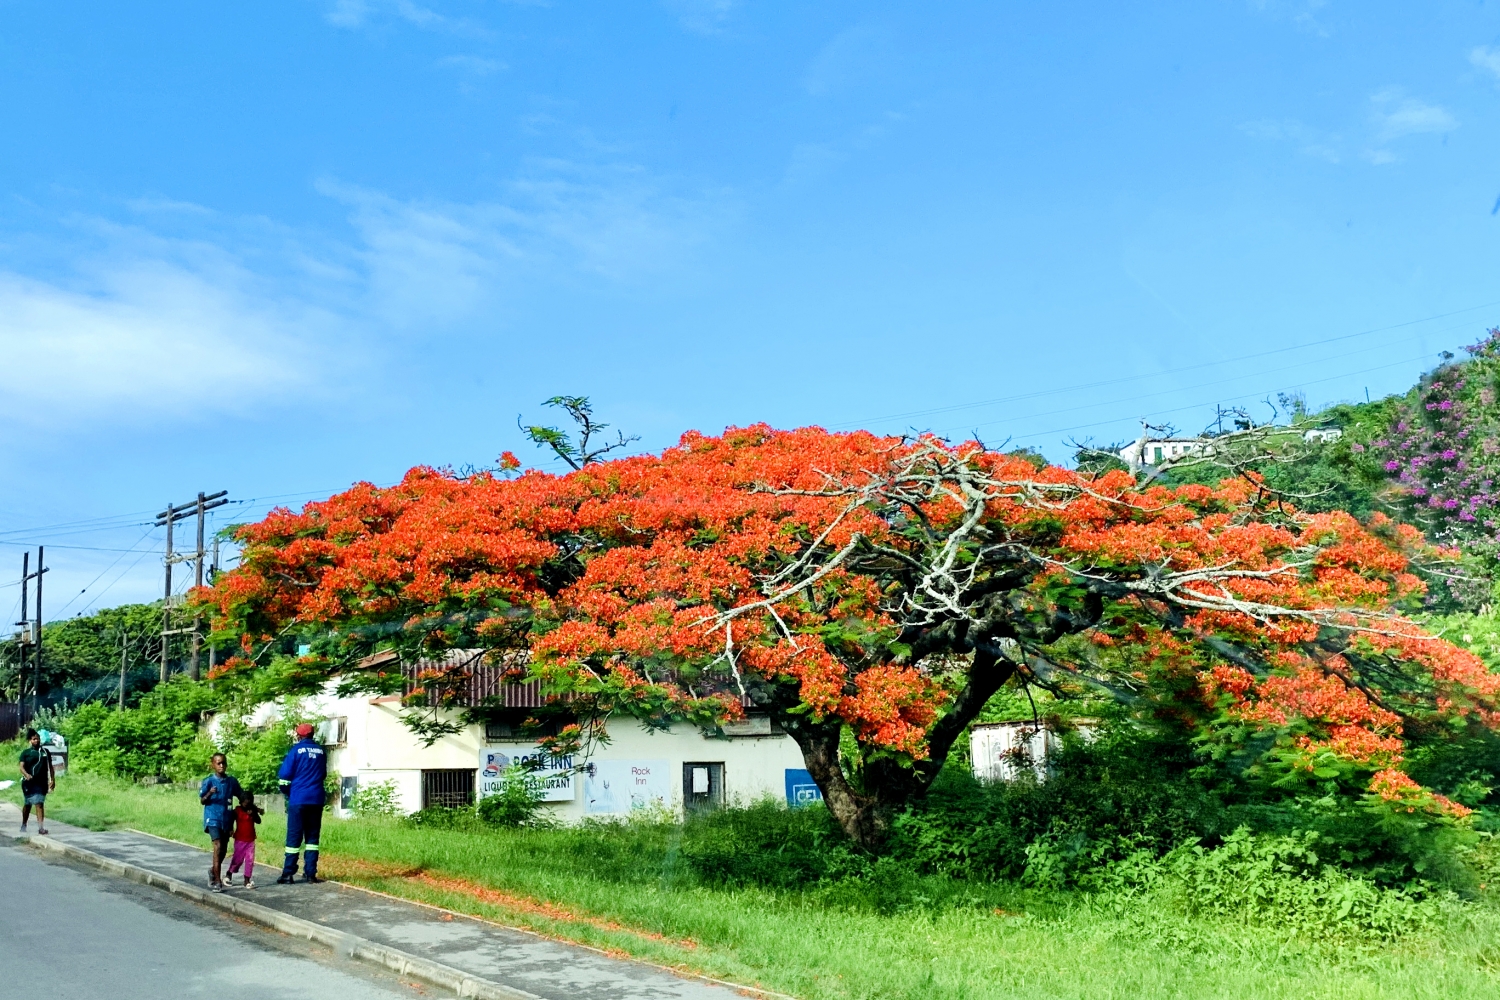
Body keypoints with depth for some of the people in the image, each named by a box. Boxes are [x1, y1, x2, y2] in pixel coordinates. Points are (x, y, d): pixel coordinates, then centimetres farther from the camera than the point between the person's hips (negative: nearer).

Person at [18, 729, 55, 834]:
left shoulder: (45, 752, 11)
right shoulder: (26, 752, 1)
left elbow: (50, 766, 15)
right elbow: (22, 767, -8)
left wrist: (53, 780, 9)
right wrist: (26, 775, -28)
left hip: (42, 782, 2)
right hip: (30, 782, -2)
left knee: (40, 804, -1)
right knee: (28, 804, 6)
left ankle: (41, 827, -6)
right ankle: (24, 825, 25)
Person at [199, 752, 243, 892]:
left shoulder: (232, 781, 5)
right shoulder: (208, 781, -4)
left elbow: (242, 796, 16)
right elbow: (202, 801, -5)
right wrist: (209, 794, -24)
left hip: (226, 819, 4)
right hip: (213, 818, -4)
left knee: (223, 849, 12)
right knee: (218, 846, -16)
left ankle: (213, 871, 40)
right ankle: (217, 882, -15)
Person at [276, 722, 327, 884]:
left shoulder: (296, 750, -4)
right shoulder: (321, 751, 7)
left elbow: (284, 775, -3)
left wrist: (287, 792, 12)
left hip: (298, 799, -3)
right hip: (316, 799, 3)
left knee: (294, 836, 0)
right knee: (312, 836, 8)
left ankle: (288, 874, 0)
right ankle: (310, 873, 6)